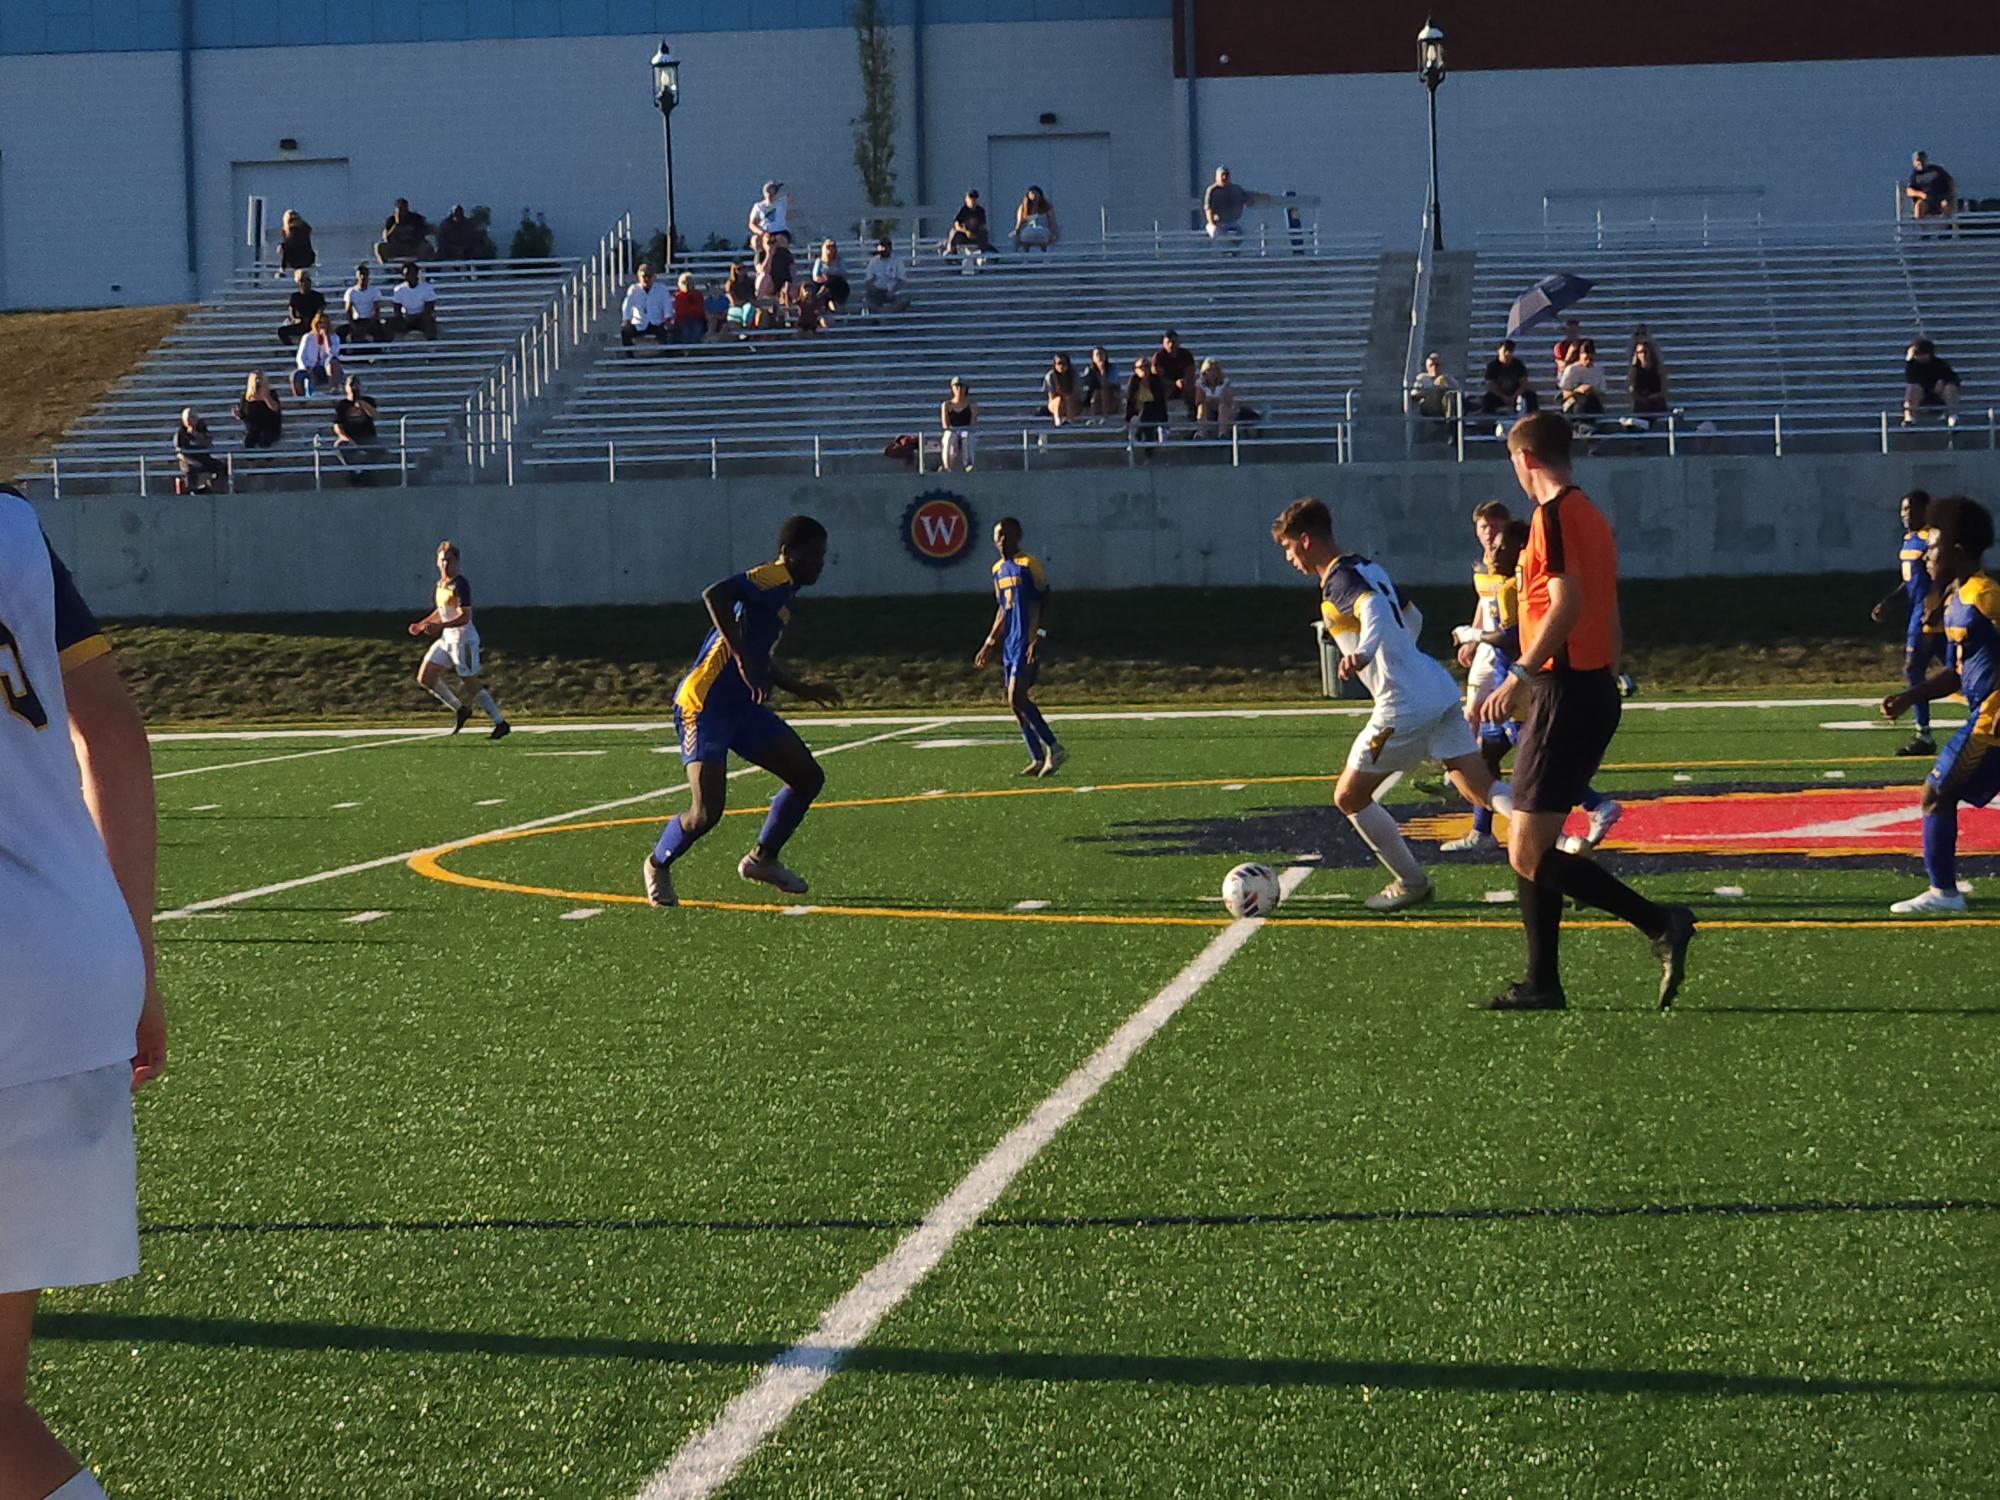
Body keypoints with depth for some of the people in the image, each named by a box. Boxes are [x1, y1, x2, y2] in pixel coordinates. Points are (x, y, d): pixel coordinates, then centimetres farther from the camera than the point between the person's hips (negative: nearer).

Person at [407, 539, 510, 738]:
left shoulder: (460, 584, -16)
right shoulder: (438, 586, 11)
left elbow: (465, 617, -24)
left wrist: (439, 626, -33)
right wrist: (422, 624, 14)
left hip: (464, 639, -9)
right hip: (446, 639, 9)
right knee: (425, 678, 3)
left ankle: (501, 723, 6)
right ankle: (459, 709, 17)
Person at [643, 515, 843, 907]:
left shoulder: (783, 592, 18)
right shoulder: (774, 579, -13)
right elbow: (715, 594, -32)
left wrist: (804, 690, 36)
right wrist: (744, 661, -33)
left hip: (742, 706, 10)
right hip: (704, 706, -10)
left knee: (808, 778, 6)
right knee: (706, 813, -16)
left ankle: (762, 859, 25)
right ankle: (658, 863, 14)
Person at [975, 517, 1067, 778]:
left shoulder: (1029, 565, -7)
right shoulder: (998, 570, 16)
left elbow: (1045, 603, -10)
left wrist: (1038, 639, -19)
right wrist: (989, 645, 22)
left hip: (1027, 643, -8)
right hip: (1009, 645, 8)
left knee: (1017, 699, -16)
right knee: (1015, 703, 4)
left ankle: (1054, 748, -10)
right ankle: (1038, 759, 8)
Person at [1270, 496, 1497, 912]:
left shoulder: (1338, 581, -9)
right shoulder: (1368, 568, 18)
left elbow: (1373, 608, -32)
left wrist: (1363, 653, -50)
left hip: (1403, 707, -9)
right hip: (1440, 691, 9)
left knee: (1349, 798, 8)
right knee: (1483, 790, 3)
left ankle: (1412, 883, 15)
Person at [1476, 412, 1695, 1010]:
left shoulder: (1553, 516, -12)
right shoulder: (1592, 516, 17)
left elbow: (1566, 605, -23)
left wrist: (1521, 677, -23)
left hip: (1566, 693, -10)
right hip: (1596, 689, 10)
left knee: (1529, 855, -10)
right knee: (1529, 848, 12)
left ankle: (1660, 924, -13)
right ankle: (1542, 982, 12)